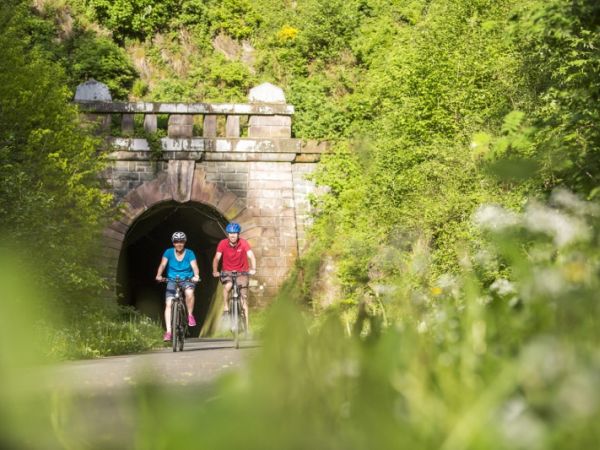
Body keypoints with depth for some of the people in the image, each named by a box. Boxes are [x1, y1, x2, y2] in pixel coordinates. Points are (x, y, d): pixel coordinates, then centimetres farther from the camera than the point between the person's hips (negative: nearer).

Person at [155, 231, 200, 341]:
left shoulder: (189, 253, -7)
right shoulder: (169, 252, -5)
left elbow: (194, 266, -19)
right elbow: (163, 264, -17)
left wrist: (196, 276, -40)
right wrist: (159, 275, -36)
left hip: (187, 280, -1)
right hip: (172, 280, 1)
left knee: (189, 292, -34)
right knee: (168, 304, -15)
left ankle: (190, 315, -11)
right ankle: (168, 331, -14)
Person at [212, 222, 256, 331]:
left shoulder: (243, 243, -14)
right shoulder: (223, 243, -13)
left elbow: (251, 256, -23)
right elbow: (216, 258, -17)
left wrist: (253, 269, -39)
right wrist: (215, 271, -30)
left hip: (241, 272, 0)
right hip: (227, 272, 0)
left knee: (244, 297, -5)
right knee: (227, 285, -33)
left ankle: (246, 325, 1)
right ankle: (226, 308, -13)